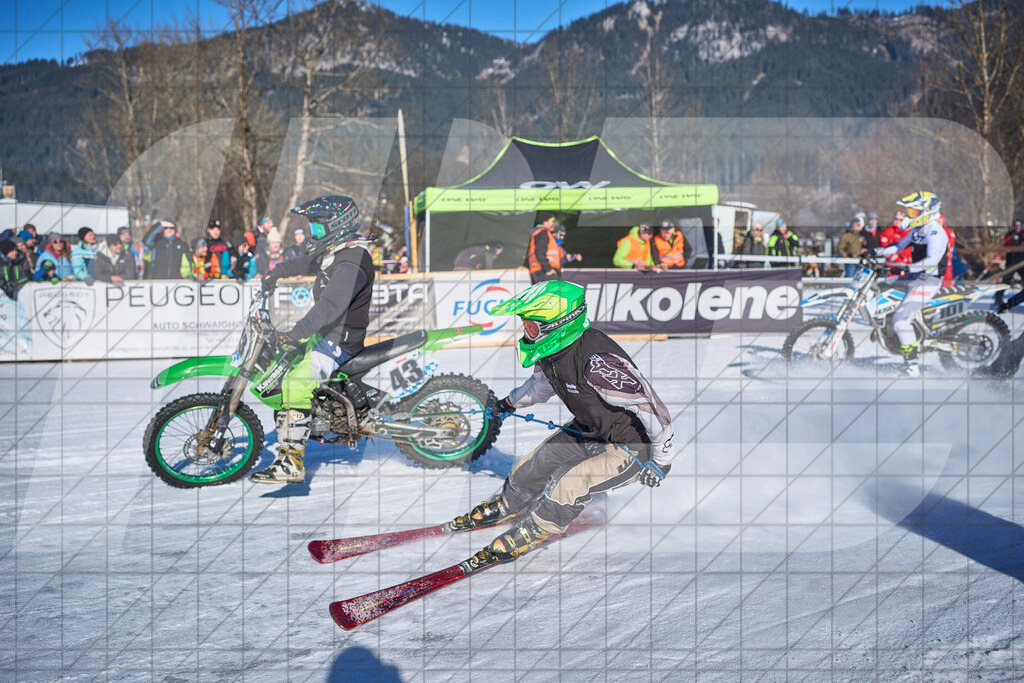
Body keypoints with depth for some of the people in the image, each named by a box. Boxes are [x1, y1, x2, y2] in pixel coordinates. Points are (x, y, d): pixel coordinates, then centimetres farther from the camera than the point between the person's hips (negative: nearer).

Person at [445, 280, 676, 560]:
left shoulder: (597, 362, -38)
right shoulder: (551, 349, -10)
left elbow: (651, 407, -31)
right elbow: (542, 384, 16)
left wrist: (661, 459, -20)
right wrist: (510, 403, 31)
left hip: (630, 446, -8)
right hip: (588, 431, 8)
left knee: (566, 485, -22)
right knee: (530, 468, 12)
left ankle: (533, 532, 8)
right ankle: (507, 505, 44)